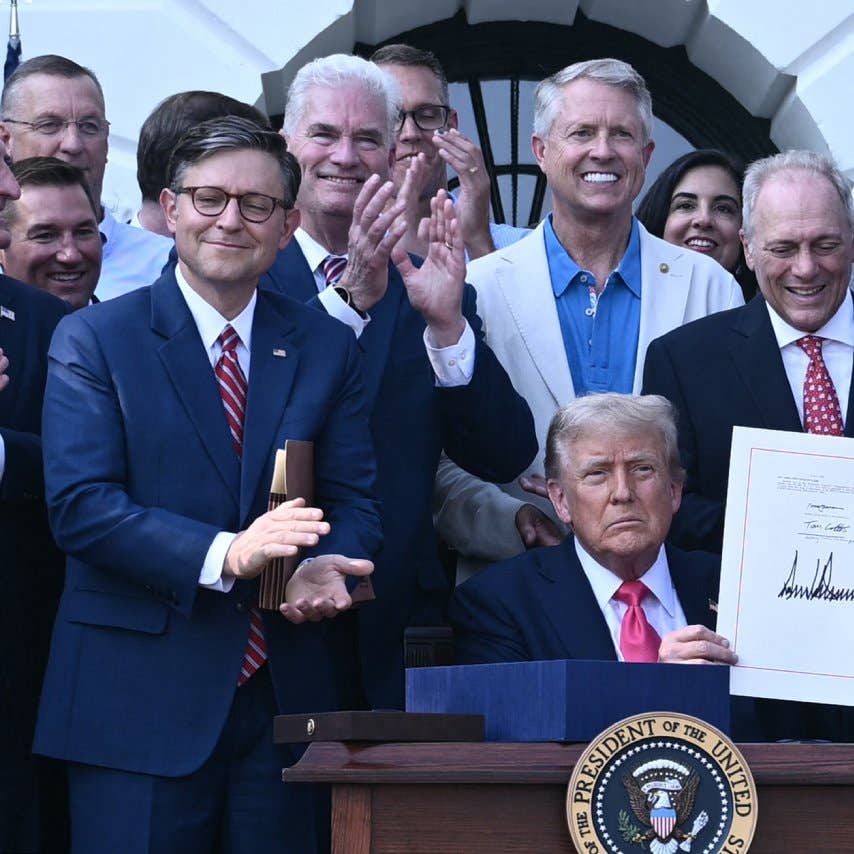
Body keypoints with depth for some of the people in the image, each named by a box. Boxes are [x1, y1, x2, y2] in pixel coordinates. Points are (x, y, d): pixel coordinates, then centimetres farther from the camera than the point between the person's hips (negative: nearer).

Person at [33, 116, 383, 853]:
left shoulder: (328, 349, 12)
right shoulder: (94, 340, 0)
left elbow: (355, 501, 7)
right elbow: (79, 505, -10)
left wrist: (326, 570, -17)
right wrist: (224, 556, -23)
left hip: (286, 700, 3)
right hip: (137, 701, -3)